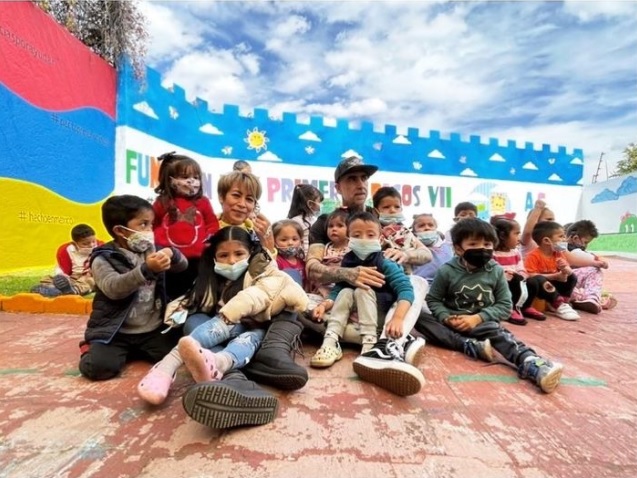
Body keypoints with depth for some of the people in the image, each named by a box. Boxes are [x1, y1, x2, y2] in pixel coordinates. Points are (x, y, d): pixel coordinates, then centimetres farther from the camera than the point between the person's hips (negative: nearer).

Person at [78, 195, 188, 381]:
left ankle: (132, 351, 12)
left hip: (153, 330, 4)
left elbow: (182, 266, 5)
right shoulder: (103, 259, -8)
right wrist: (147, 270, -40)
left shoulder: (152, 251, 7)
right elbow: (114, 288, -25)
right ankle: (91, 348, 13)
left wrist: (172, 254, -18)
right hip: (115, 332, -3)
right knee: (98, 366, -24)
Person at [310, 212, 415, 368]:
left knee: (363, 290, -25)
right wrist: (324, 305, -26)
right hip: (354, 315, 4)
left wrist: (398, 317, -45)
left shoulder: (386, 264, -17)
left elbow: (406, 289, -29)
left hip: (381, 315, -4)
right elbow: (337, 291, -5)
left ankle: (370, 343, -31)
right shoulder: (347, 263, -4)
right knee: (346, 292, -19)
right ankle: (331, 343, -27)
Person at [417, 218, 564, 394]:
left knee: (497, 331, -33)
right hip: (452, 321, 0)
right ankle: (471, 346, -39)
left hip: (482, 323, 0)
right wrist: (446, 318, -21)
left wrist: (478, 318, -17)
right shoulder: (447, 271, -6)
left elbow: (505, 305, -2)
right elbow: (433, 300, -1)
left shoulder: (496, 271, -2)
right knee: (420, 319, -26)